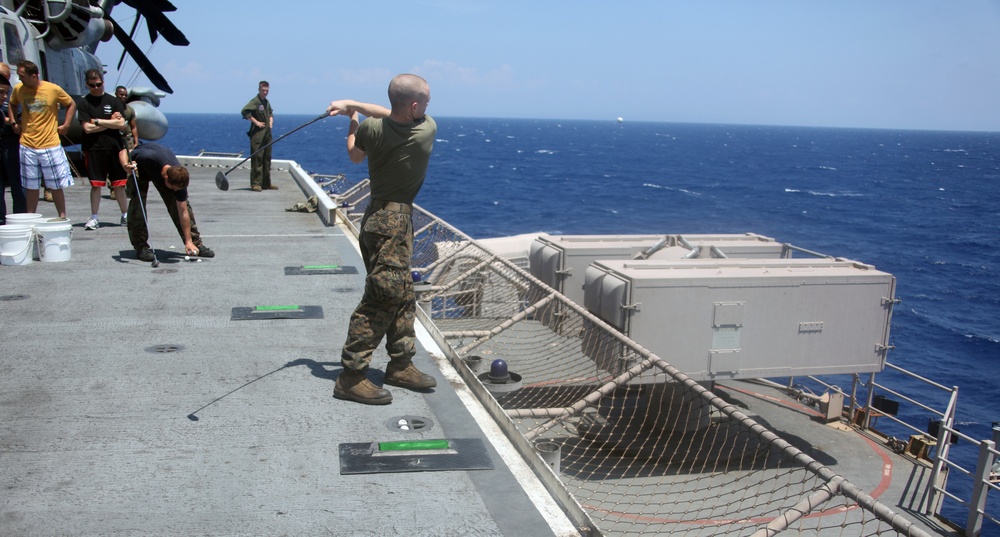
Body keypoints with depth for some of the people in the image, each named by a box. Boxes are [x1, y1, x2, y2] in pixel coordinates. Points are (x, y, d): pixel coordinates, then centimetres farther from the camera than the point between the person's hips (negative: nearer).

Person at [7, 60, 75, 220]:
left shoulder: (53, 89, -7)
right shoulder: (18, 89, 3)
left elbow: (71, 104, 7)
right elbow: (11, 106, 22)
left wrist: (66, 124, -1)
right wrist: (14, 123, 8)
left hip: (50, 145, -3)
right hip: (27, 145, 3)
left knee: (56, 186, 3)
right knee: (31, 186, 8)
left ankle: (63, 218, 13)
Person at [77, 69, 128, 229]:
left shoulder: (113, 101, 7)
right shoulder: (84, 103, 3)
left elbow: (121, 124, -4)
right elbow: (87, 128, -7)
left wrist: (97, 121, -7)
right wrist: (110, 122, -4)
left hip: (114, 146, 1)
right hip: (93, 148, -1)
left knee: (119, 183, 4)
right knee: (96, 184, 0)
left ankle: (125, 214, 15)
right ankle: (94, 218, 8)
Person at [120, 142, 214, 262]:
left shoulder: (179, 178, -34)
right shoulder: (149, 158, -46)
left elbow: (183, 212, -27)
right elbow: (124, 152, -27)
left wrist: (188, 241, -27)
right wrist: (126, 165, -50)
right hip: (140, 168, -2)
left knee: (181, 204, -8)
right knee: (138, 201, -21)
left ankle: (196, 242, 4)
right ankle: (140, 246, -13)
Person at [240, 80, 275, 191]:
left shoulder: (267, 102, 16)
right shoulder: (255, 101, -10)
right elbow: (244, 111, -22)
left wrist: (271, 121, 14)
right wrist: (256, 122, -19)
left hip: (267, 133, 9)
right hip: (257, 133, -9)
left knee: (267, 158, 11)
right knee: (257, 158, -8)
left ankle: (266, 183, 17)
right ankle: (256, 184, -7)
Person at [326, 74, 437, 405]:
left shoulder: (371, 129, -7)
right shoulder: (428, 131, -15)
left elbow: (355, 155, 13)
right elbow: (395, 118, 3)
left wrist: (352, 119, 24)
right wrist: (355, 106, -1)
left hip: (378, 218, 7)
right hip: (393, 223, -7)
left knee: (402, 293, 16)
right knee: (384, 296, -6)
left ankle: (401, 365, 25)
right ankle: (351, 377, -6)